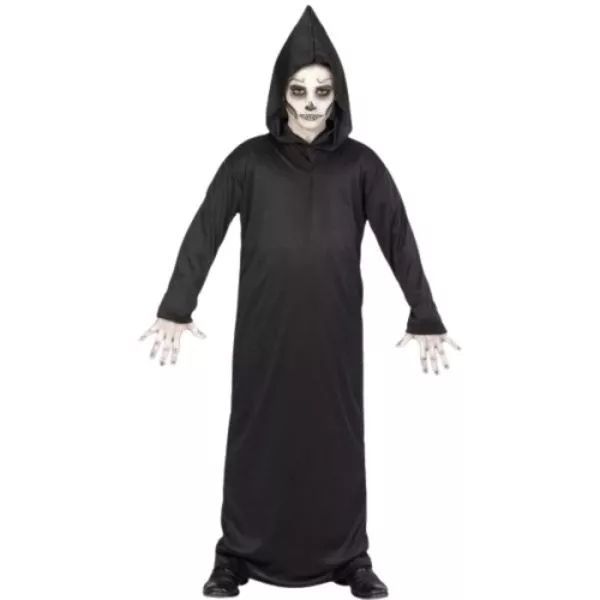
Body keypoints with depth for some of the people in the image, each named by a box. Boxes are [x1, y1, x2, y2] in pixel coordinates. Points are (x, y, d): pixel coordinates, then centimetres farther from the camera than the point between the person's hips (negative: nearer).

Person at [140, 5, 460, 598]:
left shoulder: (360, 164, 0)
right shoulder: (249, 160, -1)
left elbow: (399, 239, -1)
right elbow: (203, 233, -1)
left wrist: (425, 320, -4)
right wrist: (174, 310, -7)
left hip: (333, 331, 1)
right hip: (265, 330, 0)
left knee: (336, 437, 9)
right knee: (257, 436, 7)